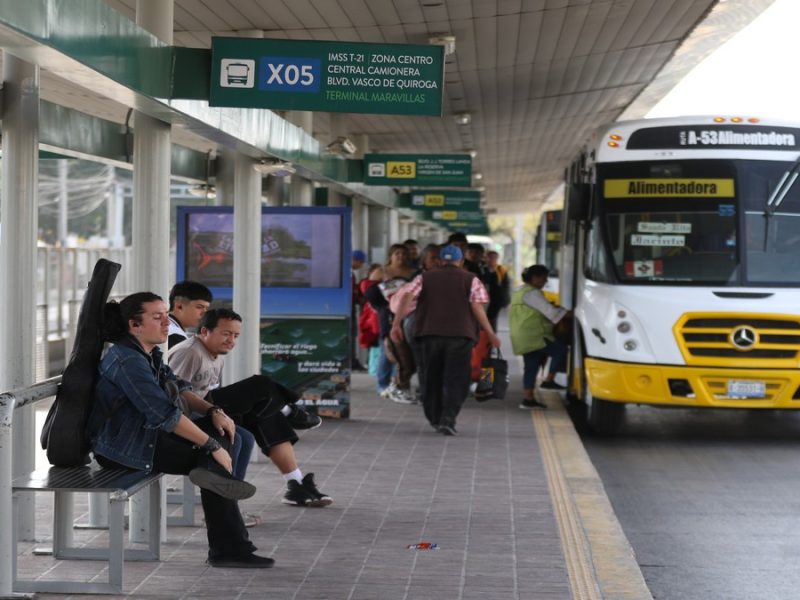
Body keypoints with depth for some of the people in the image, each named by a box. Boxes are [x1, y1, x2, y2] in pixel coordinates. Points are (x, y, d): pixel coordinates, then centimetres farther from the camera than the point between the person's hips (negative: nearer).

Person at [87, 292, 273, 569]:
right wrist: (213, 446, -25)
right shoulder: (127, 359, -22)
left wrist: (213, 411, -6)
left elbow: (179, 389, 14)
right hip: (123, 449, -10)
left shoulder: (148, 354, 12)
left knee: (224, 431, -1)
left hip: (146, 434, 10)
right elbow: (165, 413, -27)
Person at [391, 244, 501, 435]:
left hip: (430, 333, 2)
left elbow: (407, 297, -2)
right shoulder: (471, 280, 8)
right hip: (460, 334, -2)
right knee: (455, 380, -2)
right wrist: (490, 333, 1)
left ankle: (435, 418, 25)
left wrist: (397, 323, -5)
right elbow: (477, 307, -3)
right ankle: (448, 418, -17)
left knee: (432, 377, 15)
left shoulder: (424, 278, 12)